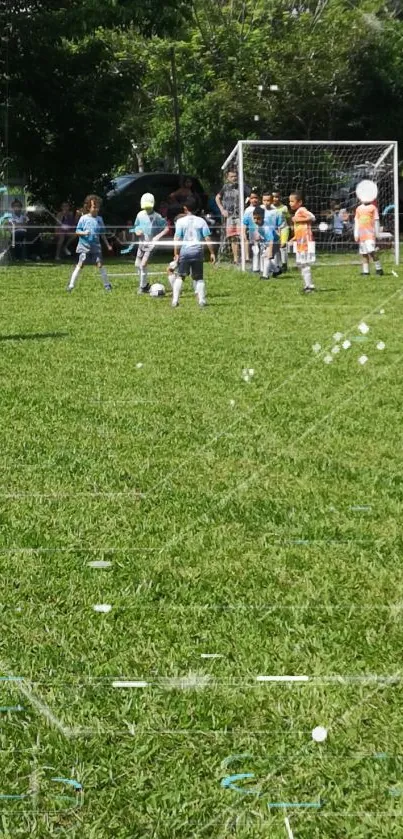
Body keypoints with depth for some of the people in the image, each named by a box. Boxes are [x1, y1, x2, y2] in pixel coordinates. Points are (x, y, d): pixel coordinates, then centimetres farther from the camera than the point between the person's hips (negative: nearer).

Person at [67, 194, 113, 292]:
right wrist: (84, 233, -20)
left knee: (100, 264, -3)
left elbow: (102, 234, 15)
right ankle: (71, 285, -4)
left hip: (96, 246, 3)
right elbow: (77, 231, 0)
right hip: (84, 246, -3)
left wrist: (107, 244, 15)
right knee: (80, 265, -8)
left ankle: (107, 285, 6)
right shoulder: (83, 218, -2)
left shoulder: (99, 219, 8)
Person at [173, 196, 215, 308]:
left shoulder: (180, 221, -2)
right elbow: (207, 238, 0)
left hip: (184, 252, -1)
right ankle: (202, 300, 3)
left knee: (180, 276, 9)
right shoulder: (201, 221, 3)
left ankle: (175, 300, -1)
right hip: (198, 252, 1)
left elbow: (177, 239, -7)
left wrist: (176, 254, -4)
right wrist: (212, 253, 4)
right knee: (199, 278, 13)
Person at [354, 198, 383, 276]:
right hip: (361, 233, 5)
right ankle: (365, 271, 8)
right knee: (364, 253, 5)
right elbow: (356, 222, 16)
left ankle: (379, 269, -8)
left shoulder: (373, 207, 3)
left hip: (370, 232, -5)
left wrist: (377, 233, -1)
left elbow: (376, 221, 3)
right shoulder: (359, 208, 14)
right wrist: (356, 234, 8)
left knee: (372, 251, -17)